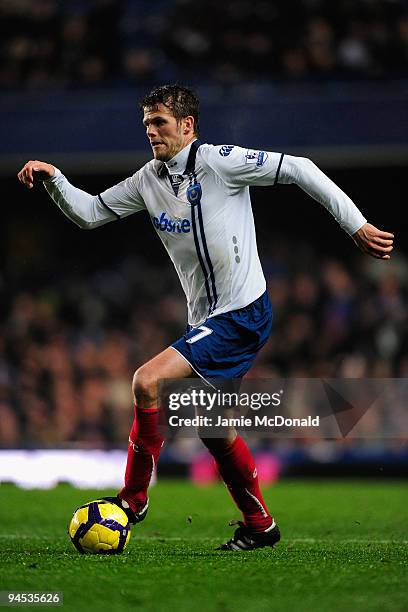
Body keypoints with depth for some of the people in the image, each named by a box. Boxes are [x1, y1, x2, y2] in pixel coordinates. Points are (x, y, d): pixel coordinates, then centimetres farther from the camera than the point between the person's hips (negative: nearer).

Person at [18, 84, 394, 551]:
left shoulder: (219, 162, -13)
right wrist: (52, 178, -3)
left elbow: (299, 170, -11)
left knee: (148, 381, -19)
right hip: (208, 319, 9)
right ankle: (259, 525, 29)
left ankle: (133, 499, -7)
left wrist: (355, 225, -11)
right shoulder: (149, 180, 8)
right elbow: (88, 213, 13)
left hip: (242, 315, -9)